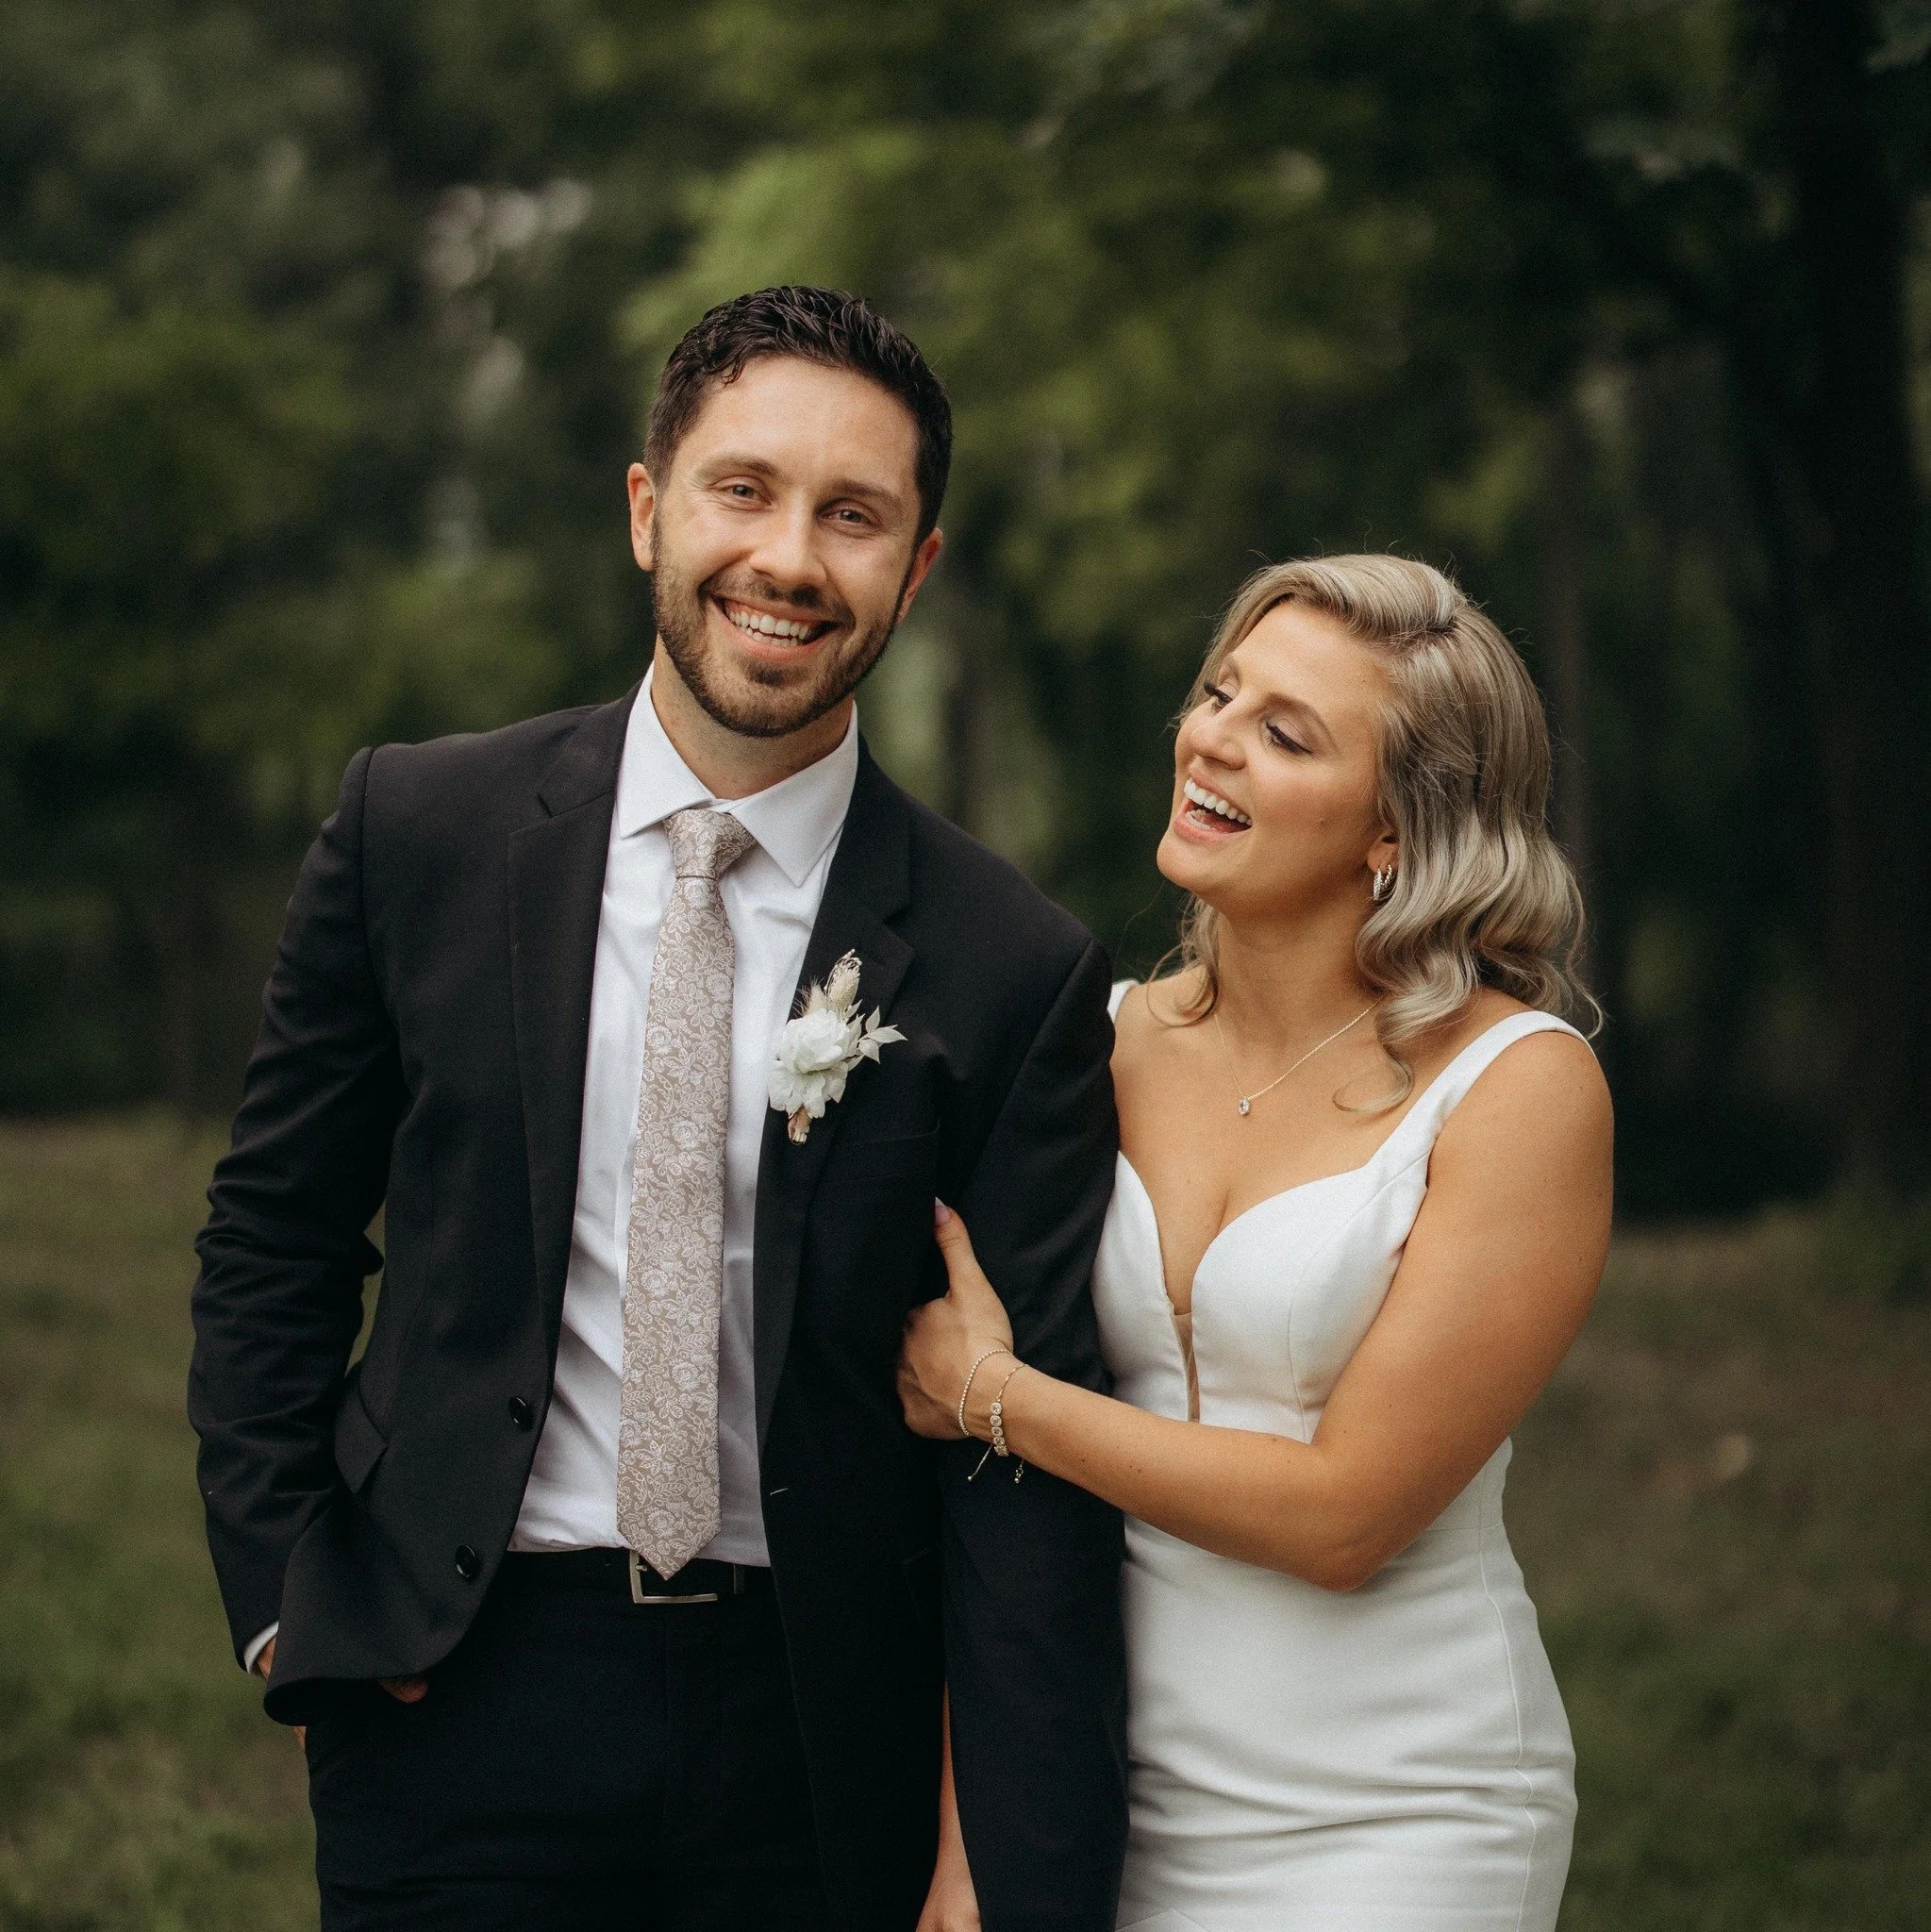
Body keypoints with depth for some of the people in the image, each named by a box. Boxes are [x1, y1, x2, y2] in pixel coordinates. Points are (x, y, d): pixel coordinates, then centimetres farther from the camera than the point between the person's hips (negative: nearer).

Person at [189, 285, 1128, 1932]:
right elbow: (275, 1241, 8)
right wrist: (285, 1599, -2)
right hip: (460, 1700, 0)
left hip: (820, 1730, 0)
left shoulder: (1011, 971, -7)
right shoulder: (417, 833, -2)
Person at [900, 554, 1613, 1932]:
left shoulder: (1521, 1087, -13)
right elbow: (998, 1490, 4)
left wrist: (992, 1394, -10)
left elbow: (1343, 1514, -17)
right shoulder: (1106, 1043, 1)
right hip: (1109, 1802, 4)